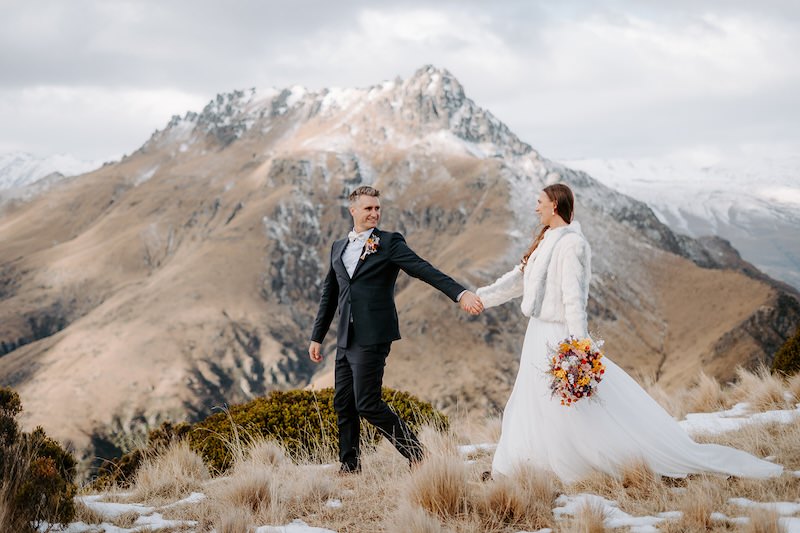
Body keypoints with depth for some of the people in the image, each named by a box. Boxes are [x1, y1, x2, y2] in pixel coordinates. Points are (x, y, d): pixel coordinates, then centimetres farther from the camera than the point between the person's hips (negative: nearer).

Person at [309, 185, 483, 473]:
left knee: (367, 404, -10)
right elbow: (329, 294, 22)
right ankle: (349, 466, 22)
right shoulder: (338, 247, 16)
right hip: (345, 339, 6)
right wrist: (317, 337, 21)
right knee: (343, 403, 10)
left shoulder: (389, 242, -2)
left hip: (372, 337, -6)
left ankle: (416, 454, 2)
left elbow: (424, 270, -14)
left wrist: (461, 293, -27)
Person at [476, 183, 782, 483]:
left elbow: (573, 298, -22)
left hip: (561, 339, -10)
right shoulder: (547, 242, 13)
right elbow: (517, 280, 20)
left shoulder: (570, 243, -16)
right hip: (540, 335, 10)